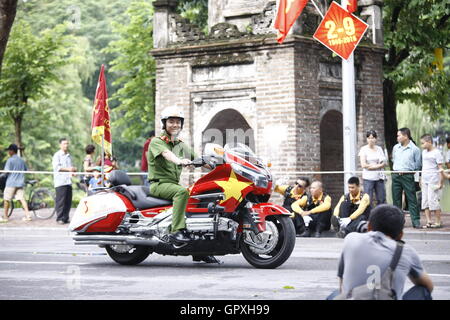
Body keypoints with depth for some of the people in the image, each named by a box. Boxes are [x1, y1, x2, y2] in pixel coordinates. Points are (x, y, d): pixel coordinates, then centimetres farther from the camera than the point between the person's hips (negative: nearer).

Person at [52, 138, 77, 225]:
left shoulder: (69, 156, 22)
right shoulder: (57, 155, -1)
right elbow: (56, 167, -13)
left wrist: (73, 170, 9)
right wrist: (68, 169, -20)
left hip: (68, 181, 7)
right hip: (60, 182, -7)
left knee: (68, 201, 5)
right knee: (60, 201, -9)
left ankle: (65, 218, 11)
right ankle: (59, 218, -6)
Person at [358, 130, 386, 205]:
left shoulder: (379, 149, 12)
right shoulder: (363, 149, 0)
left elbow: (384, 163, 7)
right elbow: (363, 165, -10)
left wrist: (371, 166, -8)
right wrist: (378, 165, -4)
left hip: (379, 177, 4)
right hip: (368, 178, -4)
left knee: (381, 199, 2)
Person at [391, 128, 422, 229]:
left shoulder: (414, 149, -4)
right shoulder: (396, 147, 12)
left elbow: (418, 164, 0)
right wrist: (396, 168, 12)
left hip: (408, 176, -5)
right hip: (396, 176, 5)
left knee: (411, 199, -5)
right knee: (396, 199, 7)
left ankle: (416, 221, -3)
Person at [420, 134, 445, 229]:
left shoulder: (436, 153, -9)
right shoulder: (424, 152, 14)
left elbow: (441, 168, -10)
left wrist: (441, 182, -14)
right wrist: (421, 179, 18)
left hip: (433, 181, -8)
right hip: (425, 181, 8)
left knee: (433, 201, -8)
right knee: (425, 201, 5)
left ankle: (438, 222, 2)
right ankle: (428, 222, 8)